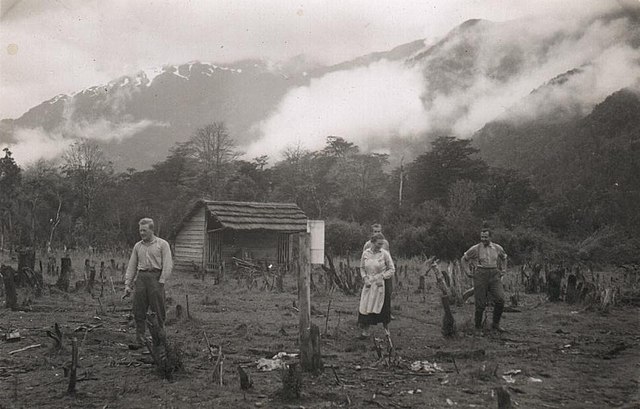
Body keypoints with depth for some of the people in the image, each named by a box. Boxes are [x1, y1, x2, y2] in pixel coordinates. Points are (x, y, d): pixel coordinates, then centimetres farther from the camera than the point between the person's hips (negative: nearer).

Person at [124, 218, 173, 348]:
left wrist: (161, 282, -12)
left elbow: (168, 265, -4)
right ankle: (139, 340, 7)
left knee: (157, 312, -2)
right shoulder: (137, 246, 16)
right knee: (138, 311, 1)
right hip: (141, 277, 4)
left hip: (155, 277, -4)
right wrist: (127, 284, 9)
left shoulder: (162, 244, 2)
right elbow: (131, 266, 17)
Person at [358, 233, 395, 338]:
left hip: (381, 285, -2)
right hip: (368, 284, 2)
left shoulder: (385, 254, -7)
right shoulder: (365, 253, 0)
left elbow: (392, 269, -1)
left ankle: (386, 329, 21)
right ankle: (365, 330, 8)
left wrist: (382, 277, -12)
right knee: (365, 306, -1)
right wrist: (365, 278, -4)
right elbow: (362, 268, 11)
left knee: (383, 308, 3)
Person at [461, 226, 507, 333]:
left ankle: (496, 323, 1)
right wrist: (467, 273, 9)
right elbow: (464, 259, 14)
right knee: (480, 303, -4)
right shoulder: (475, 249, -1)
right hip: (480, 276, -2)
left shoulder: (497, 248, 7)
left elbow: (504, 258, 29)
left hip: (494, 276, 2)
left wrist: (502, 270, 22)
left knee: (500, 299, -16)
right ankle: (478, 327, 13)